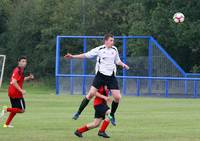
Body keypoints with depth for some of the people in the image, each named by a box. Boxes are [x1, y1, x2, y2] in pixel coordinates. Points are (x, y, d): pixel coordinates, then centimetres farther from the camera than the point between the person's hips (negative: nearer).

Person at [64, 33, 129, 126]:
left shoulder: (114, 49, 8)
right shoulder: (99, 49, -4)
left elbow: (117, 61, 22)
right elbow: (86, 55, -1)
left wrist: (123, 65, 1)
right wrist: (73, 56, -7)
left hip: (111, 76, 3)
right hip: (100, 75, -3)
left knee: (117, 97, -5)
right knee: (91, 94, -15)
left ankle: (112, 115, 18)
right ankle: (78, 112, -2)